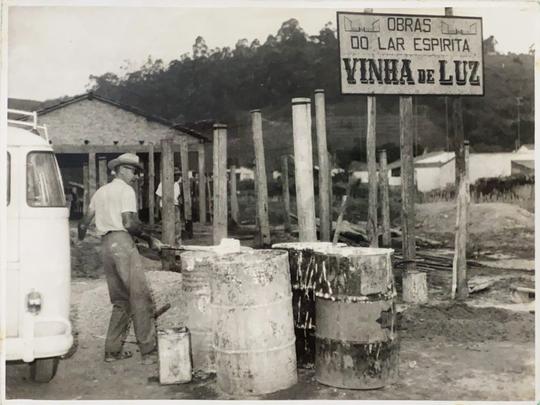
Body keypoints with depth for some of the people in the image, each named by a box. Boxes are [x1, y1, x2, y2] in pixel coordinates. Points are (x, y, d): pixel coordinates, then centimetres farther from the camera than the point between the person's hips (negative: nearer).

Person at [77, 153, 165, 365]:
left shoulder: (100, 191, 22)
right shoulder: (126, 190, -3)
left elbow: (85, 221, 20)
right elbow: (129, 223, -14)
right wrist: (150, 239, -5)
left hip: (106, 244, 8)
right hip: (122, 242, -8)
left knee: (120, 301, 14)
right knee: (140, 298, -7)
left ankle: (113, 350, 15)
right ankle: (149, 351, -8)